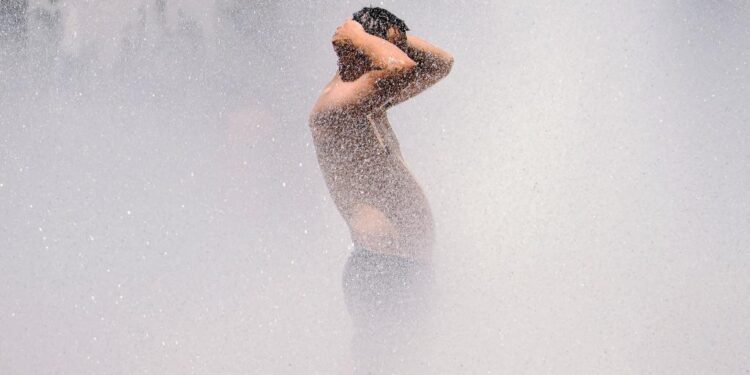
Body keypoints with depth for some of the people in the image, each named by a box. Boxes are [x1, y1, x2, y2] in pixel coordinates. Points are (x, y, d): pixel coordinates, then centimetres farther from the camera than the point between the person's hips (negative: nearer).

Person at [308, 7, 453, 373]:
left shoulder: (370, 103, 14)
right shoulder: (334, 104, -16)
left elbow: (440, 64, 23)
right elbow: (401, 68, -32)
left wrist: (395, 35, 9)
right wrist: (359, 37, -15)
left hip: (406, 264, 10)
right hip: (382, 264, -10)